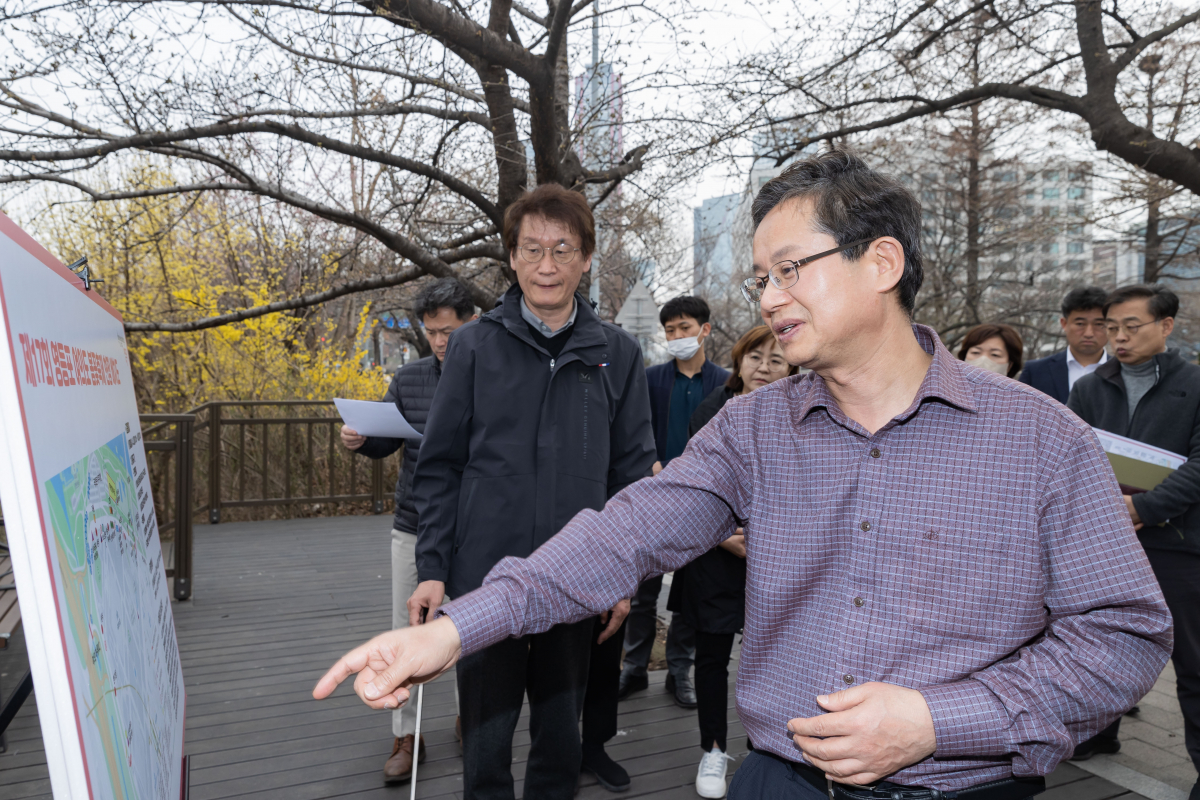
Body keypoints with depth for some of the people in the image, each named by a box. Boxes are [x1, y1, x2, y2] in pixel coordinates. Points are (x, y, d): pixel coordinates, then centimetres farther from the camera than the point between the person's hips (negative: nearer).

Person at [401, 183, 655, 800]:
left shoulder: (617, 354, 3)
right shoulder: (474, 345, 0)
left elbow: (632, 473, 5)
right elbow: (440, 466, 1)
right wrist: (433, 569, -4)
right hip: (485, 578, -1)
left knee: (561, 737, 16)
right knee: (486, 742, 10)